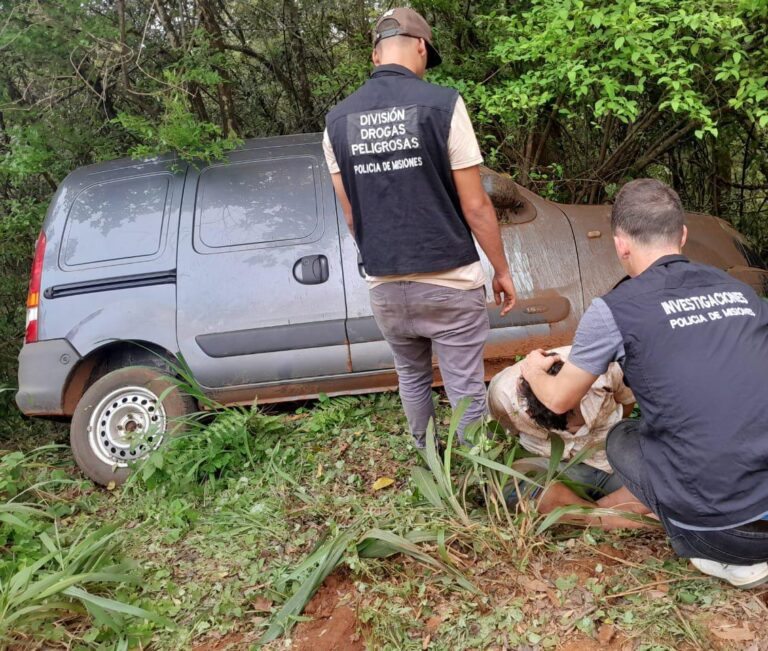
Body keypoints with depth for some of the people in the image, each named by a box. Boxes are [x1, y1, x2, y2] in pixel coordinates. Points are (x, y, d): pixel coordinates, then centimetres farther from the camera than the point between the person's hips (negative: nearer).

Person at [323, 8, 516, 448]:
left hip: (385, 288, 5)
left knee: (412, 378, 26)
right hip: (450, 283, -5)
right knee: (466, 390, 8)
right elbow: (475, 206, -9)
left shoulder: (338, 120, 3)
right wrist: (502, 270, 3)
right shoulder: (442, 103, -10)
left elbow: (351, 215, 9)